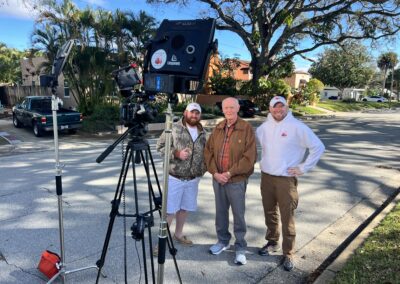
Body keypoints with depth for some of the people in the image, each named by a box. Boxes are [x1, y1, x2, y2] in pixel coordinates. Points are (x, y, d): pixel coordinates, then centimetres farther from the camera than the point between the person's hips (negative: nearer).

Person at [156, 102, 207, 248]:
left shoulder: (202, 132, 6)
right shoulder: (173, 128, -10)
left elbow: (205, 152, 17)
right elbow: (160, 146, -9)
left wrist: (203, 168, 2)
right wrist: (176, 153, -22)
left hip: (193, 178, 5)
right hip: (174, 177, -5)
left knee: (185, 208, 18)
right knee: (170, 210, 1)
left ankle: (178, 234, 36)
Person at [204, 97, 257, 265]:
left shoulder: (246, 129, -9)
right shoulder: (218, 129, 7)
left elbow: (250, 157, -14)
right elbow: (208, 151, 7)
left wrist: (229, 173, -15)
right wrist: (215, 172, -6)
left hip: (236, 181, -5)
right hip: (218, 179, 5)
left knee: (238, 215, 6)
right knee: (220, 212, 17)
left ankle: (240, 248, 23)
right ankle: (223, 241, 37)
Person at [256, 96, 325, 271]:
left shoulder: (297, 127, -11)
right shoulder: (264, 127, 3)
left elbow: (318, 147, -11)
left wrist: (303, 168, -11)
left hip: (286, 179, -5)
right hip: (266, 177, 5)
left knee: (287, 218, 1)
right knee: (269, 213, 18)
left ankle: (288, 254, 15)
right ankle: (272, 242, 37)